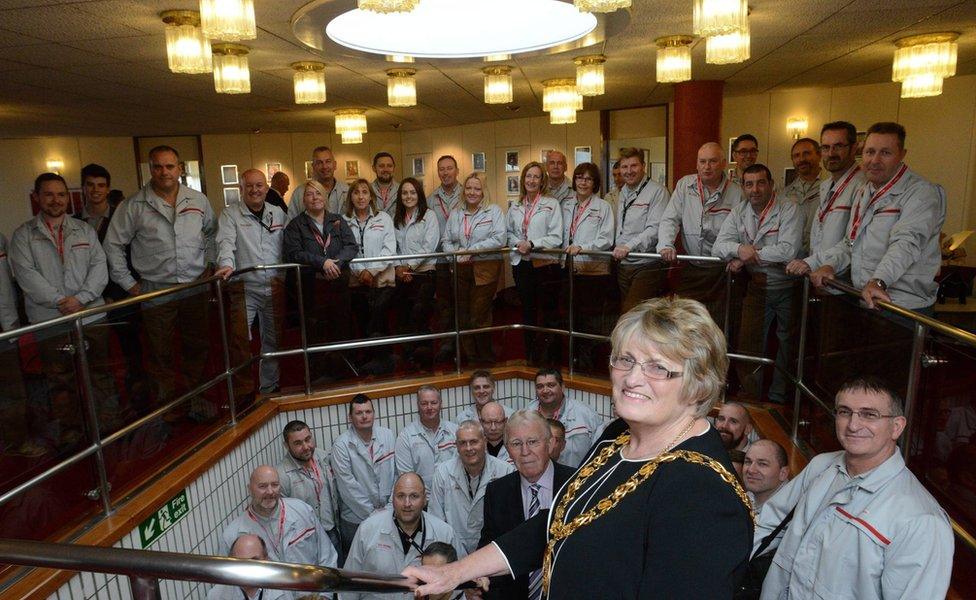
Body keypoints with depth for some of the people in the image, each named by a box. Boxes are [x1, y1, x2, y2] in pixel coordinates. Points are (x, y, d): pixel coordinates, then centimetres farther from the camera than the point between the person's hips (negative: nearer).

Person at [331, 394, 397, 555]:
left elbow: (396, 472, 1)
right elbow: (348, 486, -14)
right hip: (355, 519, -3)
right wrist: (372, 512, -12)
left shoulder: (387, 436, -2)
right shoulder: (341, 445, -13)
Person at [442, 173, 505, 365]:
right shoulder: (455, 213, 14)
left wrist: (471, 250, -15)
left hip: (485, 268, -5)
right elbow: (447, 240, 12)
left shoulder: (494, 211, 0)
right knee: (462, 314, 8)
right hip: (460, 269, 5)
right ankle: (468, 354, 21)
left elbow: (499, 239, -12)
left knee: (479, 315, -3)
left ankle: (485, 355, 14)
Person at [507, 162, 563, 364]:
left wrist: (532, 244, -16)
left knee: (549, 310, 1)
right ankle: (530, 353, 26)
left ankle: (549, 354, 12)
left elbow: (556, 237, -9)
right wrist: (517, 243, -4)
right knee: (527, 309, 14)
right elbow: (510, 233, 16)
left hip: (545, 264, -4)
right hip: (522, 264, 4)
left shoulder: (551, 204, -4)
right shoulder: (515, 207, 10)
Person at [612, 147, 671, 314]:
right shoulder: (623, 192, 17)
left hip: (647, 267, -7)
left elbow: (655, 229, -19)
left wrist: (628, 246, -26)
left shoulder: (657, 191, -8)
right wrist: (616, 248, 10)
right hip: (622, 265, 7)